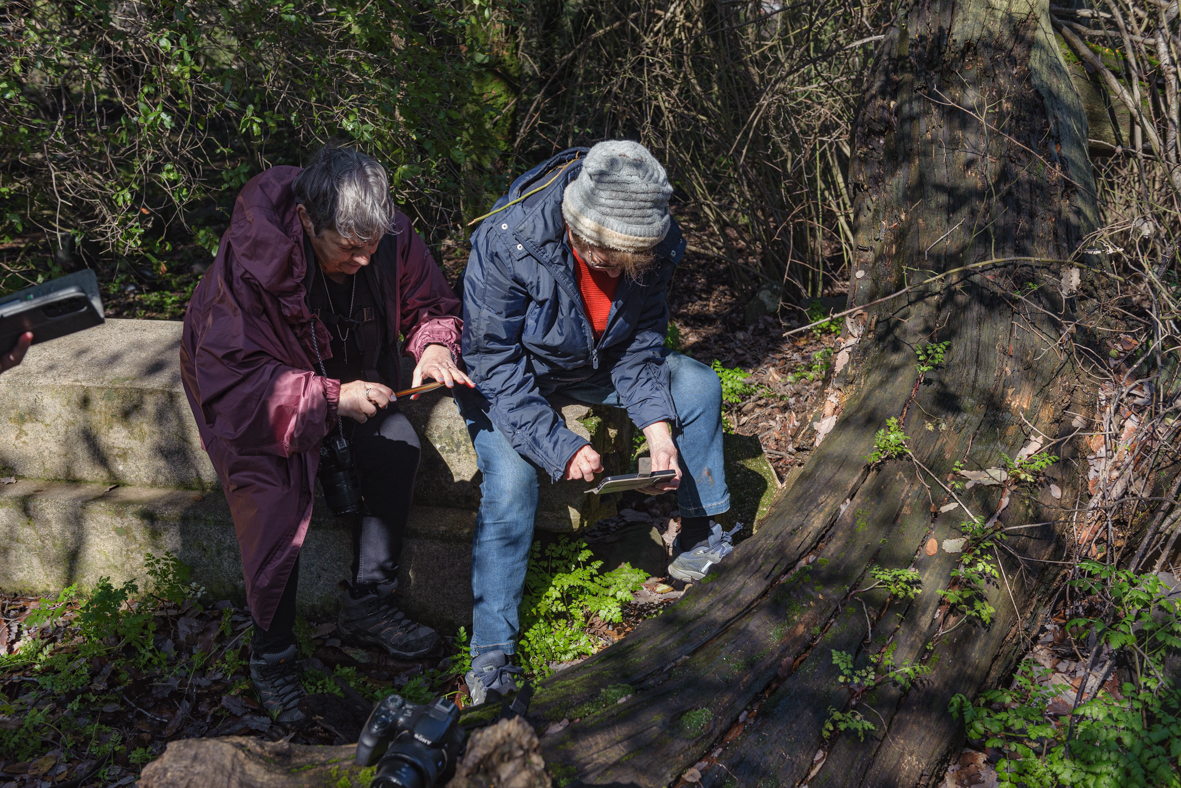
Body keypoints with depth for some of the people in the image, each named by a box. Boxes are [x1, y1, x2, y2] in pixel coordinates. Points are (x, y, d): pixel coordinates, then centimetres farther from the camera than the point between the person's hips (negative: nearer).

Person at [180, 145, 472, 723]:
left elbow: (431, 303, -4)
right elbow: (232, 376, -33)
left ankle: (366, 608, -1)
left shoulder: (389, 237, -21)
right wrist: (331, 396, -42)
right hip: (252, 390, -4)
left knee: (398, 446, -17)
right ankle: (271, 658, 2)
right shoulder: (250, 261, -34)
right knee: (275, 503, -20)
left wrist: (436, 344, -28)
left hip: (347, 380, 5)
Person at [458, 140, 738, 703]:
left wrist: (659, 428, -25)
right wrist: (560, 447, -38)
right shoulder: (507, 243, -36)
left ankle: (700, 541, 7)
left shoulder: (654, 243, -21)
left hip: (594, 364, 5)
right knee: (511, 486, -26)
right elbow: (495, 364, -31)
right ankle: (491, 655, -15)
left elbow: (639, 345, -10)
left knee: (698, 384, -8)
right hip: (506, 377, -5)